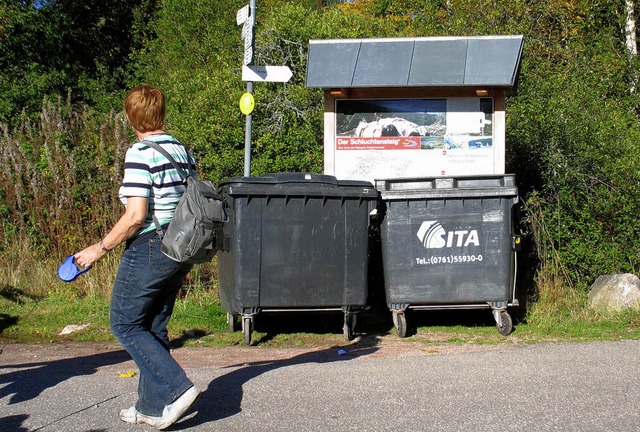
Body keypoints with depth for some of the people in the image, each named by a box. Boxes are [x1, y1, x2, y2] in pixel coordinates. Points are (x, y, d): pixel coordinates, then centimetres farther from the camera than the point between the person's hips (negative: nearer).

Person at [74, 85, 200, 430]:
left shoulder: (140, 154, -14)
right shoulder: (182, 151, 8)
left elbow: (135, 216, -20)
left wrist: (100, 248, -9)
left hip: (149, 248, -8)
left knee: (125, 323, 6)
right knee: (154, 327, 16)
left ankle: (176, 389, -4)